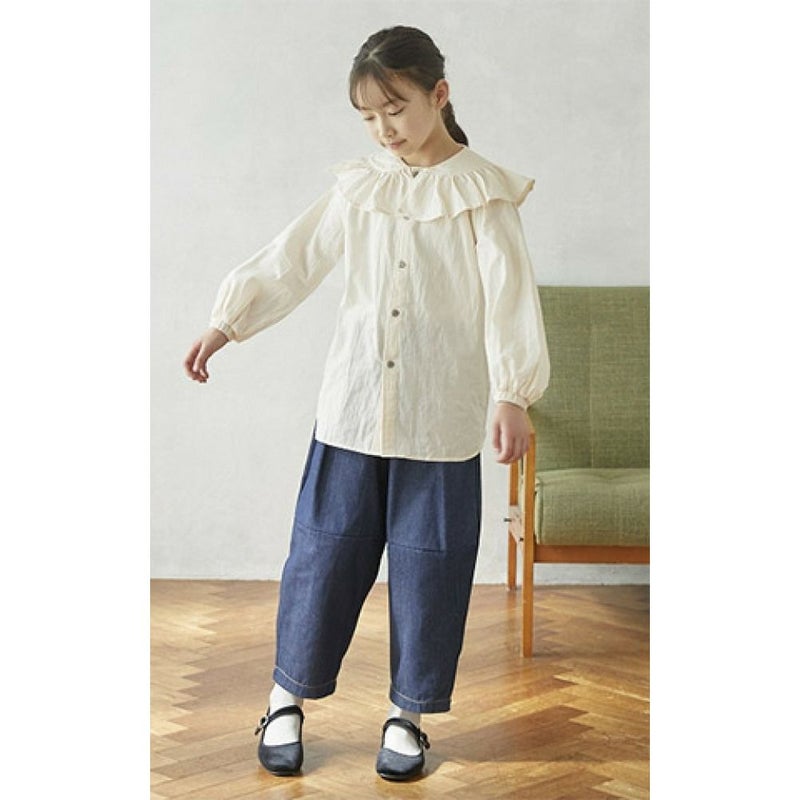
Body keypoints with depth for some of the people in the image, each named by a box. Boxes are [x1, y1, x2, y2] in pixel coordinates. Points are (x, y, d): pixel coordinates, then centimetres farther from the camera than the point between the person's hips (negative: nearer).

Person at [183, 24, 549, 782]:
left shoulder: (481, 194, -4)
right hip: (352, 407, 3)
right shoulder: (358, 186, 6)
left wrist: (513, 393, -17)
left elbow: (509, 294, -9)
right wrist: (226, 323, -1)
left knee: (429, 560, 5)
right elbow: (291, 259, 7)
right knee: (326, 545, 6)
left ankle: (408, 713, 20)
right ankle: (288, 696, 21)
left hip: (440, 417, -2)